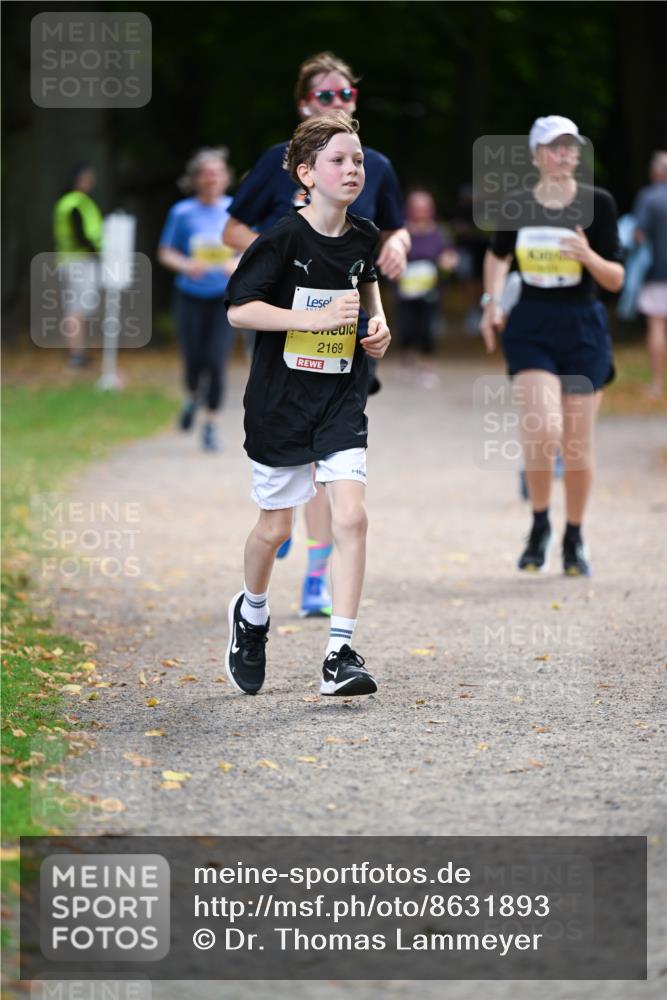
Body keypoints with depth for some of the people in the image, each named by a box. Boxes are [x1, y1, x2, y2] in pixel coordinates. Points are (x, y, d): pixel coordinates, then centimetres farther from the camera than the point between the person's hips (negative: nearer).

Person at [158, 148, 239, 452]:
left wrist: (239, 263, -16)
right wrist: (185, 265, -17)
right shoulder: (182, 212, -2)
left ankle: (211, 426, 1)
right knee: (194, 362, 3)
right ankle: (193, 398, 38)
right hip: (191, 297, 0)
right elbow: (165, 253, 3)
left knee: (216, 363, -10)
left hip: (225, 298, 0)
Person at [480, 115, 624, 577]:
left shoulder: (598, 203, -4)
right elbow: (498, 255, 22)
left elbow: (616, 279, -4)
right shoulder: (518, 206, 1)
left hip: (583, 330, 0)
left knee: (577, 444, 4)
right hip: (531, 328, 0)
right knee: (543, 430, -18)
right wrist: (492, 301, 9)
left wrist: (589, 256, -22)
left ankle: (574, 537, 25)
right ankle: (540, 525, 6)